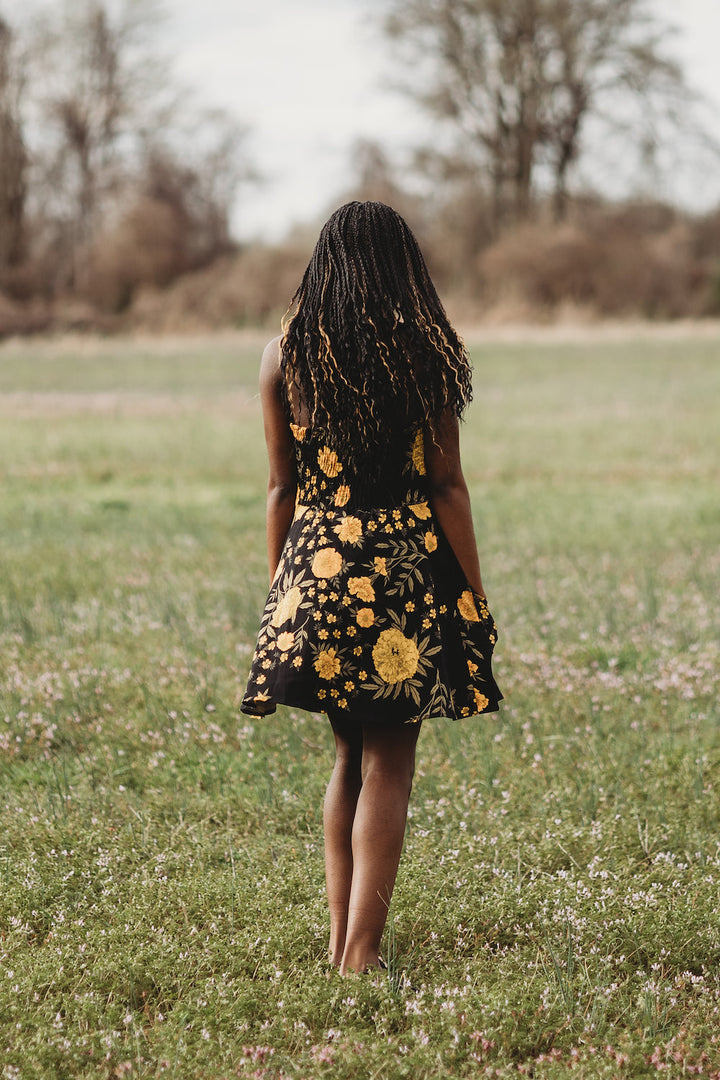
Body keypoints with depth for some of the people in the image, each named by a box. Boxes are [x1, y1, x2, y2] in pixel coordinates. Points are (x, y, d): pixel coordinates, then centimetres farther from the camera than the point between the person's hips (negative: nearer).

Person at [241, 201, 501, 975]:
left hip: (316, 567, 3)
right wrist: (475, 603, 2)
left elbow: (282, 488, 5)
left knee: (349, 753, 18)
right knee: (388, 763, 2)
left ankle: (340, 940, 18)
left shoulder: (284, 356, 2)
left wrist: (280, 592, 14)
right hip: (405, 574, -3)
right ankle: (361, 953, -3)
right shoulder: (426, 353, -5)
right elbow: (447, 487, -5)